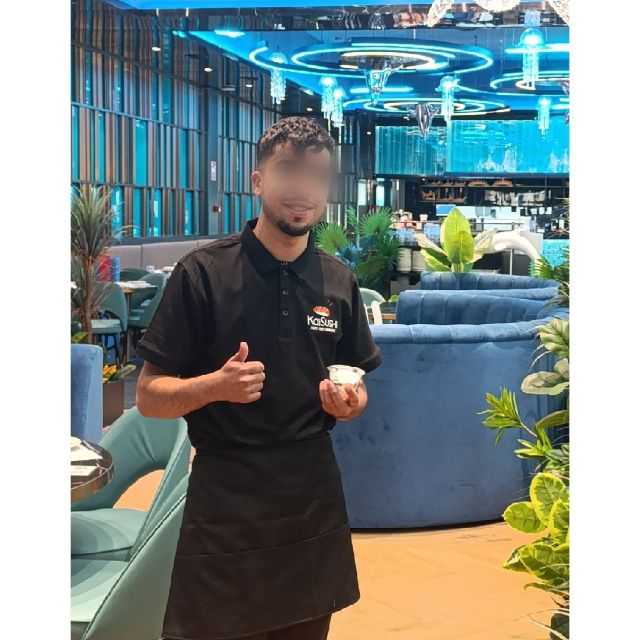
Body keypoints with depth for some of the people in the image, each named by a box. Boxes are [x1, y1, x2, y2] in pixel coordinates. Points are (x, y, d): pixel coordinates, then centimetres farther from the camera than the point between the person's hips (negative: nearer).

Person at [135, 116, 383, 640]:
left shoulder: (339, 282, 5)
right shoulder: (203, 272, -8)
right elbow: (149, 396, -6)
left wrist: (350, 402, -7)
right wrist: (215, 385, -25)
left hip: (314, 496, 4)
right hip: (225, 499, -4)